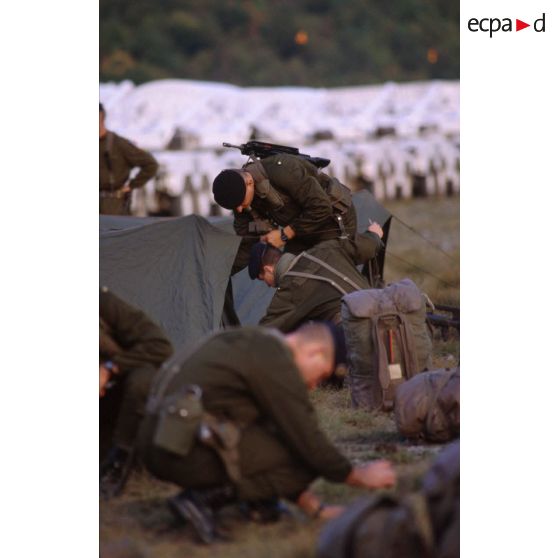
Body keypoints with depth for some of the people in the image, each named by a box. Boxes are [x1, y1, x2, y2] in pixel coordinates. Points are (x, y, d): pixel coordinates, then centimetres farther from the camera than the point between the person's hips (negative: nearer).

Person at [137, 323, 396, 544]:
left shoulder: (253, 344, 21)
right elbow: (308, 442, -8)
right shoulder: (278, 363, -9)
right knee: (306, 460, -4)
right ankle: (203, 499, -10)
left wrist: (314, 506, 24)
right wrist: (360, 476, 8)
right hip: (187, 454, -10)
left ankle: (256, 501, 7)